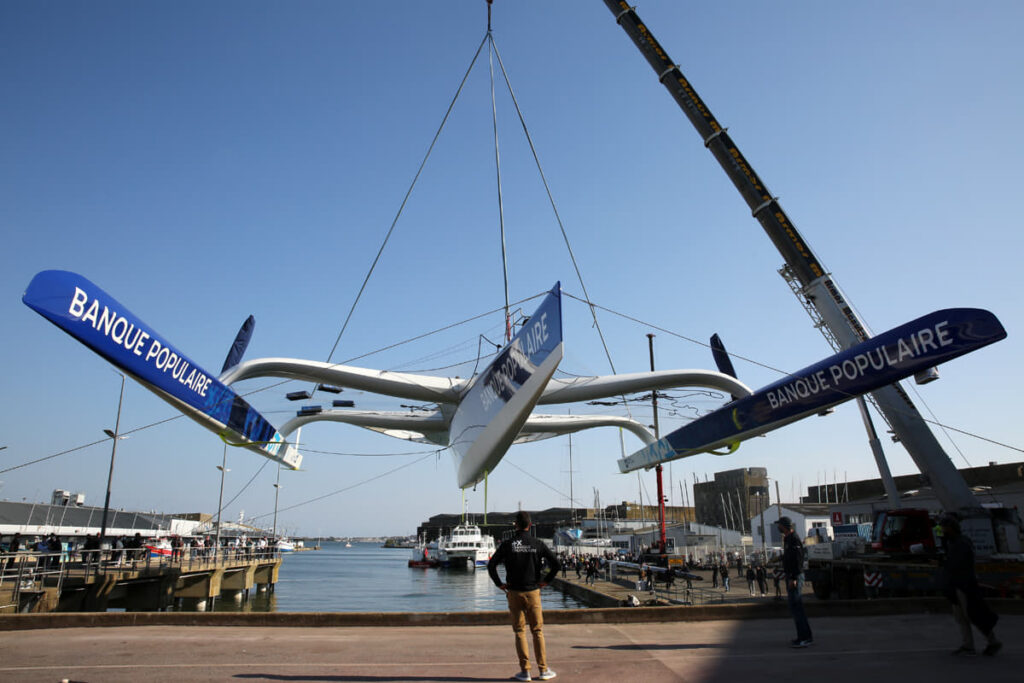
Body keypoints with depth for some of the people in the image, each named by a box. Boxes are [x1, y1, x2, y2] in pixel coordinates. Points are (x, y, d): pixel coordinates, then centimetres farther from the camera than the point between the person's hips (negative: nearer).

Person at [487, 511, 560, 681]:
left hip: (514, 592, 0)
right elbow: (555, 563, -6)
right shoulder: (537, 544, -2)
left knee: (520, 632, 7)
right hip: (533, 592, 1)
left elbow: (491, 566, -9)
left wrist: (499, 584, 0)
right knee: (537, 631, 9)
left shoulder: (507, 544, -4)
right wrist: (546, 581, 3)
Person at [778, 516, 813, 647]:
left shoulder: (794, 539, -15)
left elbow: (797, 560, -21)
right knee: (795, 607, 13)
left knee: (796, 607, -9)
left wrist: (793, 578, -23)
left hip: (795, 577, -10)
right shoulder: (787, 539, 16)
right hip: (790, 576, 10)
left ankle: (806, 637, -6)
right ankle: (803, 636, 19)